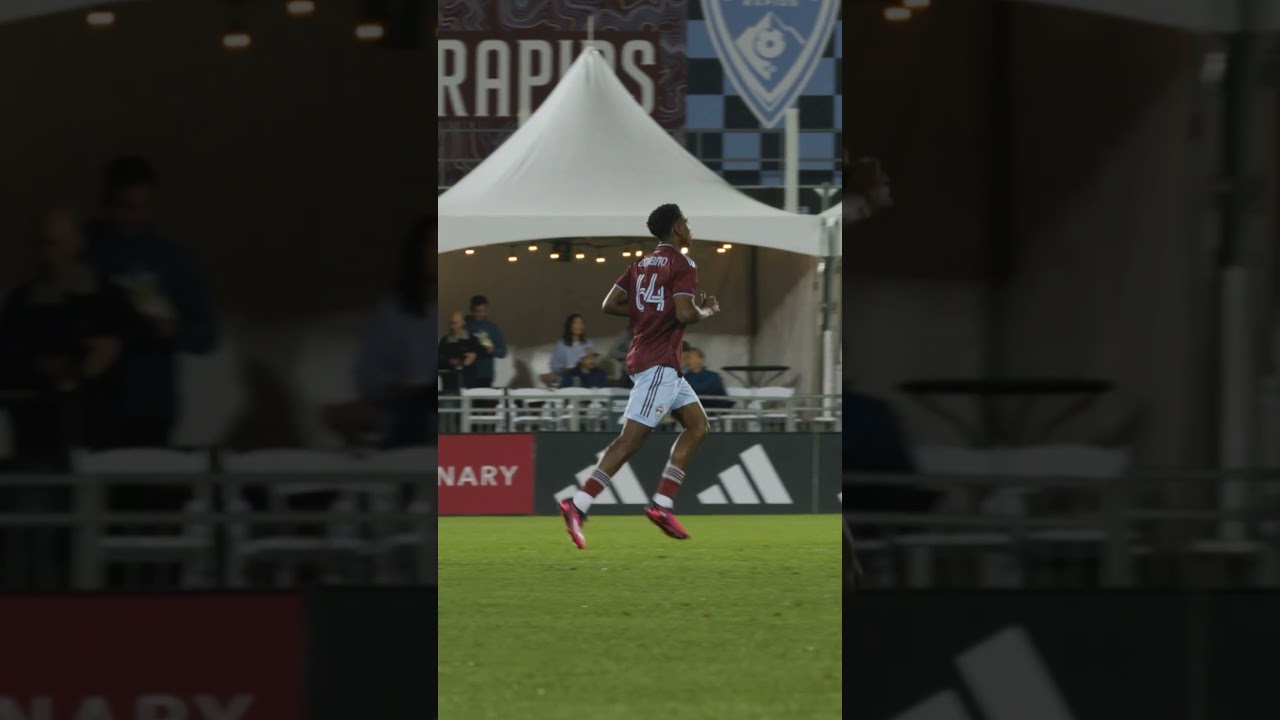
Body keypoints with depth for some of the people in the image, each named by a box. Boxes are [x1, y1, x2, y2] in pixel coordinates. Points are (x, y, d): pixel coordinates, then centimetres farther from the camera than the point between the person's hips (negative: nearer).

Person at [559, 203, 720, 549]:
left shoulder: (642, 264, 14)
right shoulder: (682, 264, -9)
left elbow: (609, 305, 10)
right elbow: (685, 314, -21)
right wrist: (706, 311, 0)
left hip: (646, 359, 10)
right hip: (659, 363, -10)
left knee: (697, 424, 14)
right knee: (631, 438, -13)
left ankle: (662, 504, 6)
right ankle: (577, 506, -20)